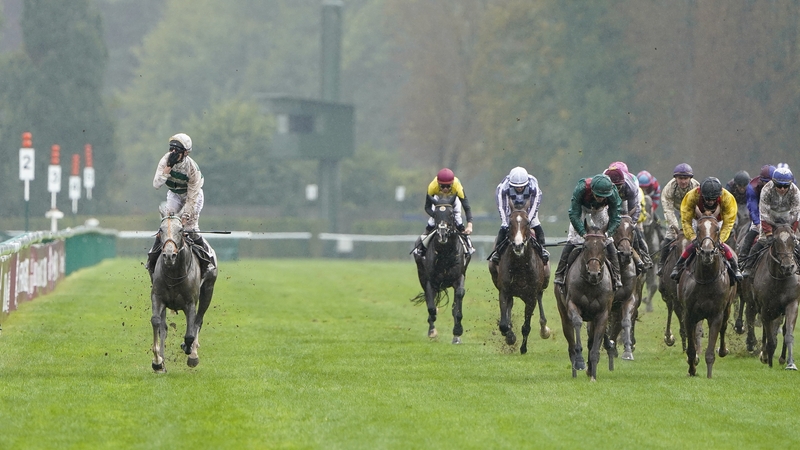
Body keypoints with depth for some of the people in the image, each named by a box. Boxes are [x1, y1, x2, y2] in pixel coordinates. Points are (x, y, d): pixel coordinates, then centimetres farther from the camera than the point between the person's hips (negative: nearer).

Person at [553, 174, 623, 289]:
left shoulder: (613, 194, -36)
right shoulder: (581, 189, -42)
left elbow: (615, 219, -29)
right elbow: (574, 215, -38)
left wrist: (608, 232, -47)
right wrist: (583, 232, -49)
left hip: (599, 210, 2)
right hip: (581, 207, -2)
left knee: (608, 241, -6)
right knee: (572, 240, -12)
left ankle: (616, 277, 3)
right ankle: (559, 274, -6)